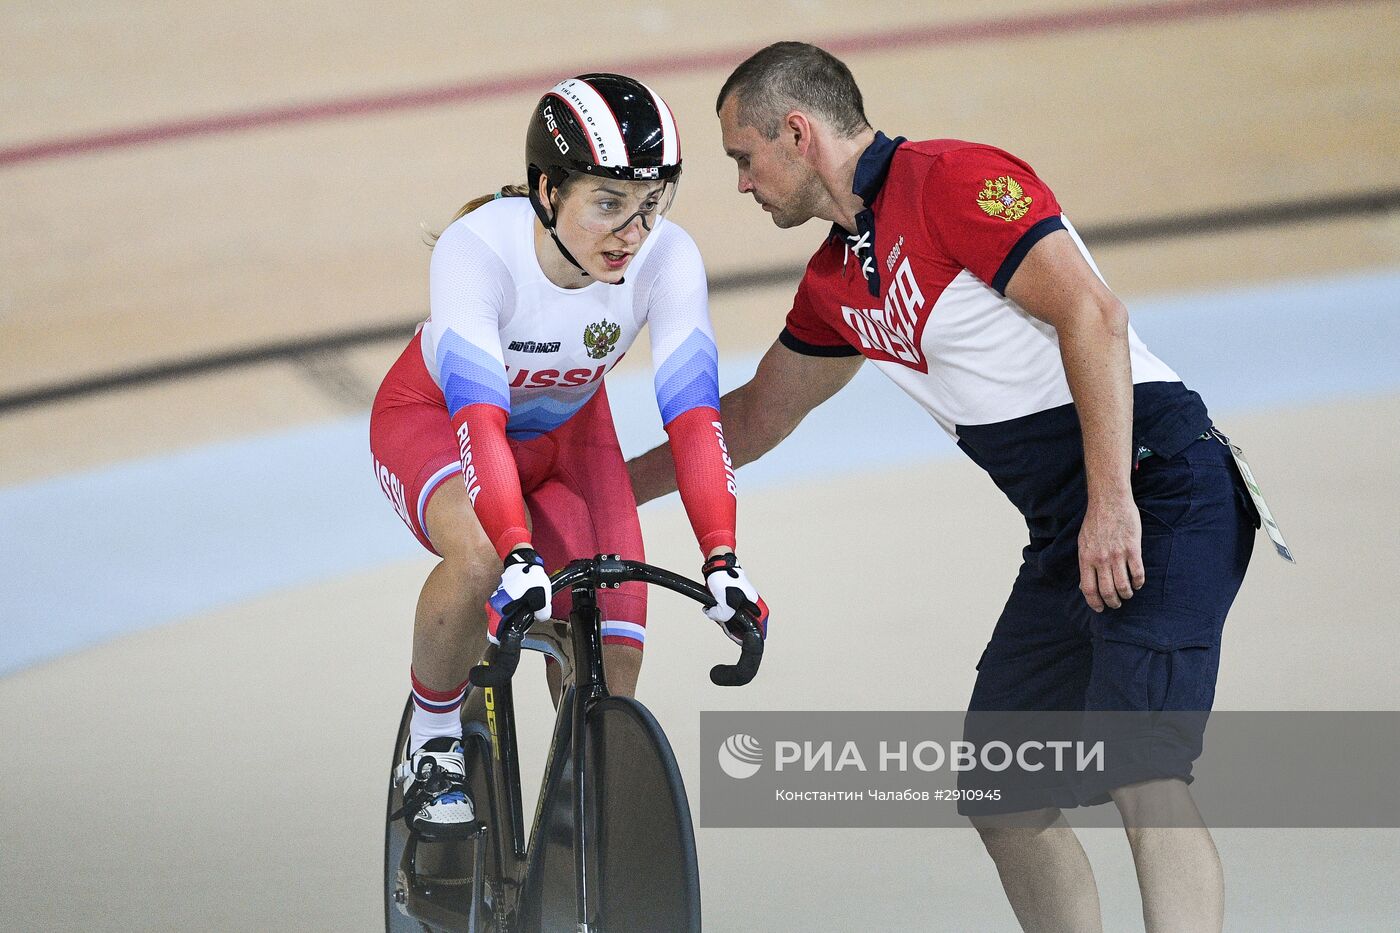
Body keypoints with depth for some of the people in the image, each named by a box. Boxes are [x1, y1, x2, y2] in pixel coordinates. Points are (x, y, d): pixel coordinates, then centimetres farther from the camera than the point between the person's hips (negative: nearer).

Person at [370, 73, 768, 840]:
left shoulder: (667, 259, -29)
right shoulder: (475, 249, -36)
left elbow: (693, 414, -34)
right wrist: (518, 555, -59)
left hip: (564, 432, 3)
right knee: (479, 558, -37)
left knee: (608, 674, -13)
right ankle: (432, 746, -11)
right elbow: (478, 416, -45)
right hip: (436, 419, -3)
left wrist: (722, 559, -47)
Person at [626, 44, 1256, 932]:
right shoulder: (837, 283, 18)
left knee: (1139, 773, -22)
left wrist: (1112, 502, -24)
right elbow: (760, 414, 33)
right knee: (1001, 793, 9)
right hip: (1065, 531, 10)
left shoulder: (954, 179, -10)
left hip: (1157, 484, -10)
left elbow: (1093, 315, -19)